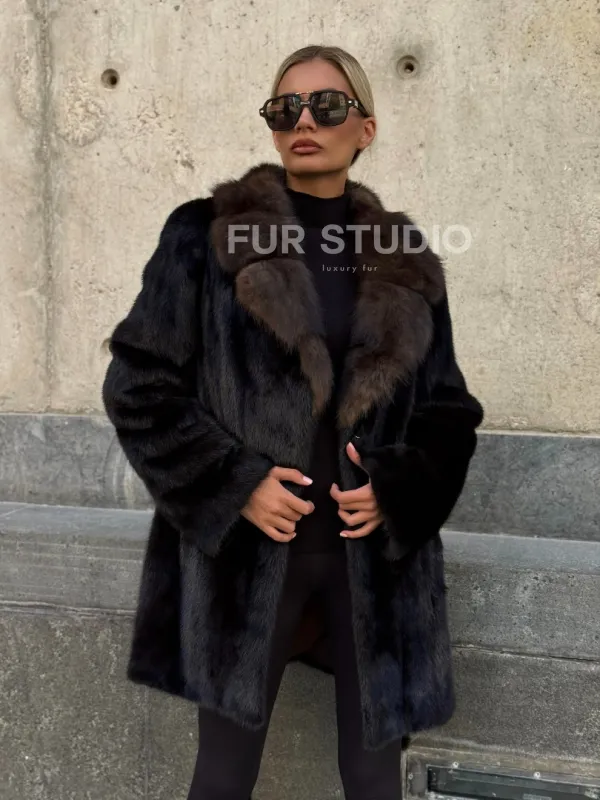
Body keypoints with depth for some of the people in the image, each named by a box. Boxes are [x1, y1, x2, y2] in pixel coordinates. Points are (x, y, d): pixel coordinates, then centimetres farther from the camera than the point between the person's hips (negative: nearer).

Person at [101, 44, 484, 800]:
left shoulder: (405, 260, 7)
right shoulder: (206, 235, -1)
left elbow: (449, 410, 10)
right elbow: (139, 385, -3)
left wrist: (397, 489, -8)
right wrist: (234, 485, -13)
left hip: (375, 553, 3)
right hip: (246, 551, -2)